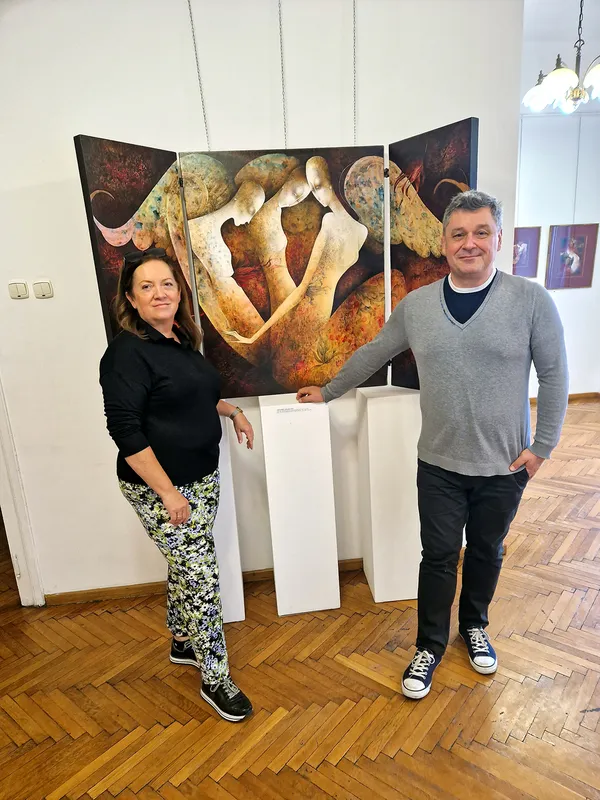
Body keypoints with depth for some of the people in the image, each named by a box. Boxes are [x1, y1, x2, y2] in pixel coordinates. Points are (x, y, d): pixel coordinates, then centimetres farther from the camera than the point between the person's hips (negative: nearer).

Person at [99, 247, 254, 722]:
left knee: (186, 566, 21)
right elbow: (125, 431, -21)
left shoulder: (183, 340, 8)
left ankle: (183, 643, 43)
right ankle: (215, 679, 19)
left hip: (202, 477, 8)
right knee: (202, 575, -1)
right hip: (160, 487, -8)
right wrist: (167, 491, -22)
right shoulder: (127, 353, -18)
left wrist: (230, 410, 12)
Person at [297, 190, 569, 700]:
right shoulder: (415, 305, -2)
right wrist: (327, 392, 16)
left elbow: (554, 376, -4)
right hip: (439, 465, 1)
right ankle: (430, 647, 32)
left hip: (504, 467, 0)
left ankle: (474, 626, 47)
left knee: (487, 553, 20)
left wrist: (543, 446, -6)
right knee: (439, 558, 11)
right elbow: (372, 355, 9)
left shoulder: (531, 300, -9)